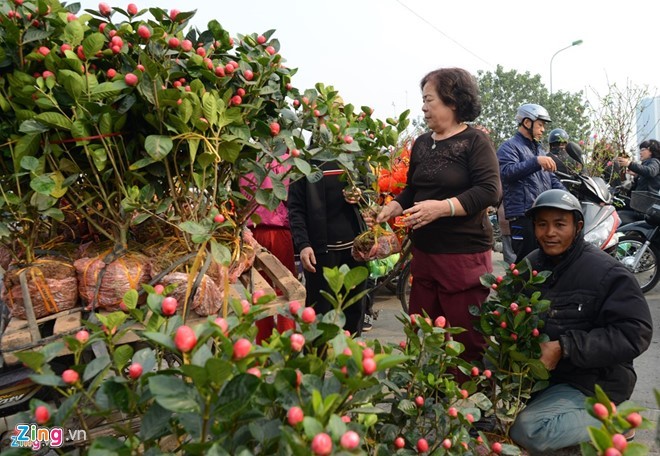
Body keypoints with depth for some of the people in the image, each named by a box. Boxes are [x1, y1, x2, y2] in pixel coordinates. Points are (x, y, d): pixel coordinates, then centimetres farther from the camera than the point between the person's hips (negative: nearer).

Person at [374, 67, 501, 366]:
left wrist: (442, 207, -25)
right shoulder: (422, 144, 14)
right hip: (424, 252, 7)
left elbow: (489, 191, -17)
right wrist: (389, 210, 3)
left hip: (465, 255, -6)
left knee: (468, 340, 1)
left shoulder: (475, 142, -6)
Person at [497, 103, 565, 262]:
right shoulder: (509, 147, -3)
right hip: (523, 216, -9)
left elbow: (552, 179, 24)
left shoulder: (539, 149, 25)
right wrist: (536, 161, -29)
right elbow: (507, 172, -22)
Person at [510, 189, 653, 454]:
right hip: (538, 369, 7)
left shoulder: (607, 272, -15)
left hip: (592, 381, -6)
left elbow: (635, 333, -20)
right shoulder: (530, 265, 3)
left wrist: (564, 348, -26)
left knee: (525, 431, -23)